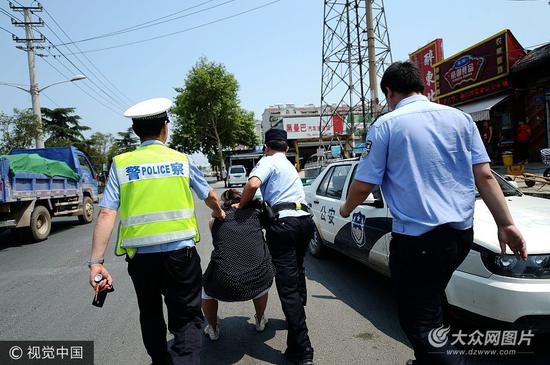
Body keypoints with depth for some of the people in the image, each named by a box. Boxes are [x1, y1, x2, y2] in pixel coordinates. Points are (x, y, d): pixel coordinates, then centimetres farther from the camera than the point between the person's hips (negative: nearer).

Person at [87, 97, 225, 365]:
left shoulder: (121, 163, 1)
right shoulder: (181, 160, 2)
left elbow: (106, 214, -8)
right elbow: (210, 196, 14)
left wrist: (96, 262, -8)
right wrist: (219, 213, 34)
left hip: (140, 256, 2)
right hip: (180, 253, -1)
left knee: (150, 315, 24)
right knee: (186, 319, 8)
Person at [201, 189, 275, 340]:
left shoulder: (215, 220, 14)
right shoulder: (255, 213, 13)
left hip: (224, 286, 0)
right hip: (258, 281, 1)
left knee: (207, 290, 35)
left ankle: (213, 330, 44)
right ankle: (260, 321, 49)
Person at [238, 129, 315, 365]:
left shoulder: (268, 161, 3)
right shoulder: (290, 166, 30)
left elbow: (253, 184, -15)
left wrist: (241, 206, 0)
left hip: (284, 222, -8)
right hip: (305, 219, 9)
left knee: (287, 285, -6)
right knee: (297, 272, 26)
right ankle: (297, 320, 41)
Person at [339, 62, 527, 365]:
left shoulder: (385, 125, -6)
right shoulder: (460, 117, 8)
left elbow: (363, 185, -6)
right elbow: (484, 176, 4)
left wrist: (346, 209, 14)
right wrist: (506, 224, 8)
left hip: (417, 239, -7)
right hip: (461, 234, 7)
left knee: (419, 324, 4)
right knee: (431, 304, 26)